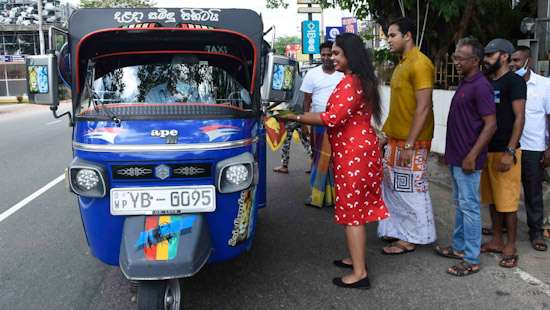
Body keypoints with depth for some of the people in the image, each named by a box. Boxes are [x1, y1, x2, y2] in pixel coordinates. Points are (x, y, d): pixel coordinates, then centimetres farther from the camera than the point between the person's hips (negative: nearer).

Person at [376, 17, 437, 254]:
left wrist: (409, 144, -23)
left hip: (411, 141, -9)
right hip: (395, 138, 9)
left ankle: (412, 238, 14)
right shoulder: (402, 63, 13)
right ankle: (399, 229, 29)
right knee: (394, 187, 16)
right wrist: (387, 132, 17)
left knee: (411, 189, 1)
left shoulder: (420, 64, -16)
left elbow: (423, 107, -21)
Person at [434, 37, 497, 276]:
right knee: (460, 204, 17)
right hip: (456, 157, 10)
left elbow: (491, 125, -20)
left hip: (467, 159, -10)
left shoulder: (480, 86, -16)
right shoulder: (465, 84, 13)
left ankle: (471, 260, 6)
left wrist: (472, 156, -22)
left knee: (469, 206, -3)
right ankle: (459, 247, 30)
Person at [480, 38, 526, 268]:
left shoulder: (514, 81, -7)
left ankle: (511, 248, 8)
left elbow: (519, 118, -12)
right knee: (492, 199, 13)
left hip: (504, 151, -7)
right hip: (486, 150, 7)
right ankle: (496, 241, 24)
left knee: (507, 202, -2)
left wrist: (510, 152, -19)